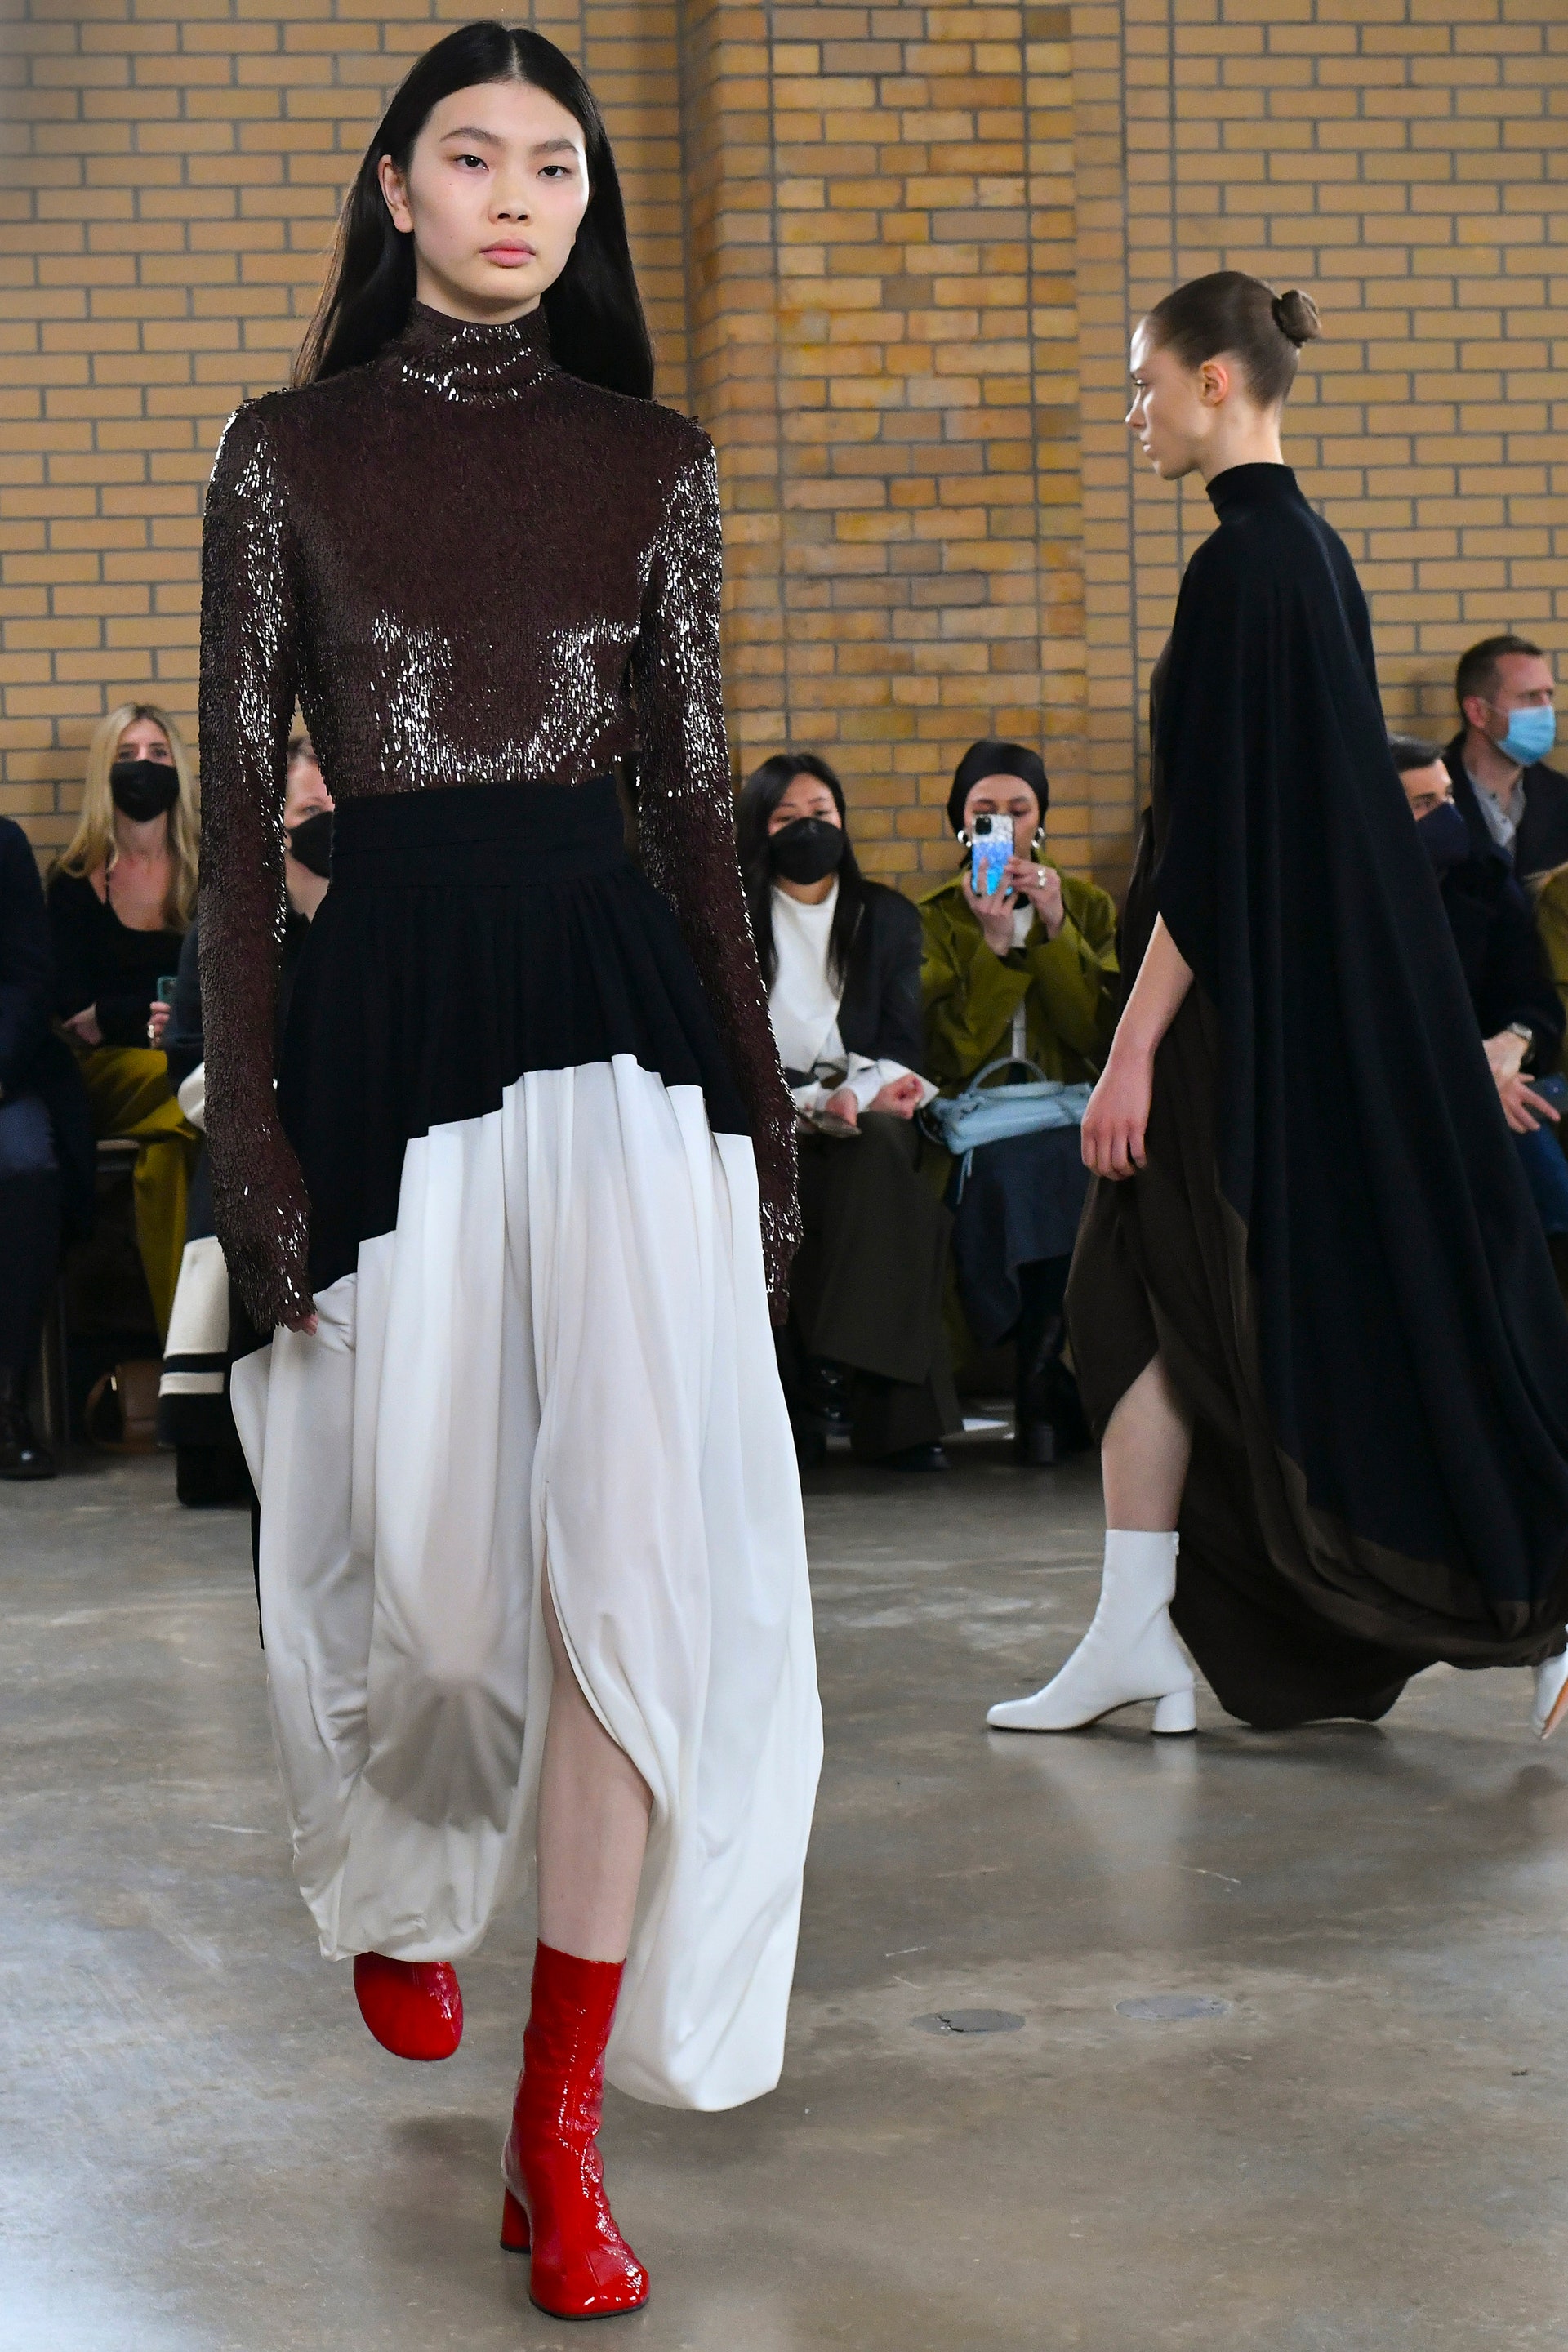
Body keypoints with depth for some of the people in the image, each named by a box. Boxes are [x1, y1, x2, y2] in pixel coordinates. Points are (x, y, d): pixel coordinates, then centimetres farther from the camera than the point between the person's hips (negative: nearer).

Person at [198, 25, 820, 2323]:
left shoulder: (651, 462, 10)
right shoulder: (294, 448, 6)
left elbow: (697, 793, 11)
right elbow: (241, 793, 3)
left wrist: (764, 1090, 6)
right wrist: (248, 1106, -5)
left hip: (613, 980, 1)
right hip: (384, 990, -1)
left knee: (638, 1533, -14)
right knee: (428, 1567, 6)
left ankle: (562, 2130, -9)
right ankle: (397, 1891, 43)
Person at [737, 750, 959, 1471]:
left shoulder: (889, 918, 17)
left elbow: (904, 1046, 9)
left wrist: (858, 1094, -14)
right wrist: (813, 1101, -15)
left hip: (863, 1119, 1)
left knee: (882, 1145, -34)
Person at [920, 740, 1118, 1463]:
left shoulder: (1088, 907, 16)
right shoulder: (934, 918, 10)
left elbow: (1107, 1036, 0)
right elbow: (947, 1055, -5)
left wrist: (1056, 931, -8)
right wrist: (994, 945, -12)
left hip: (1072, 1119, 2)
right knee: (1026, 1167, -35)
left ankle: (1046, 1387, -18)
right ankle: (1048, 1392, -21)